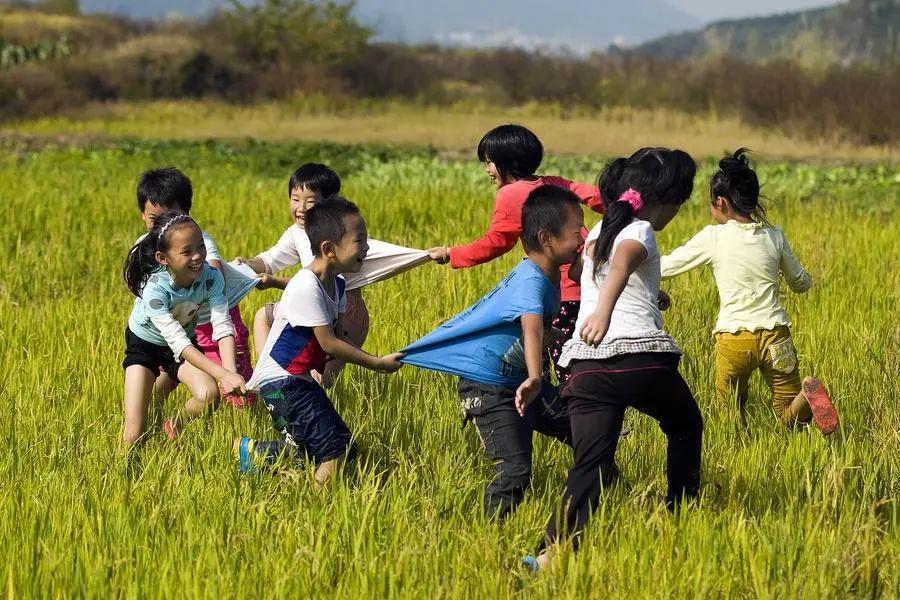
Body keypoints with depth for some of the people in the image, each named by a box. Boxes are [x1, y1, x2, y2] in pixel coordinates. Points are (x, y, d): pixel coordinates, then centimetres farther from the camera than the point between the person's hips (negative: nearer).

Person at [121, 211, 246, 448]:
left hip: (186, 344, 3)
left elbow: (223, 327, -29)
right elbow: (178, 342, -39)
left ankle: (175, 427, 9)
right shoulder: (154, 287, -36)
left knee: (209, 395, -23)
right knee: (134, 434, -14)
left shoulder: (210, 277, -25)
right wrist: (224, 374, -47)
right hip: (144, 345, -3)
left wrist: (232, 373, -46)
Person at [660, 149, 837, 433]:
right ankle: (808, 392, -23)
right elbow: (801, 284, 16)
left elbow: (665, 267, 5)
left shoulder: (713, 238, -3)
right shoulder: (774, 237, 6)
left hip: (733, 339, -2)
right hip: (775, 335, 2)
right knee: (791, 416, 10)